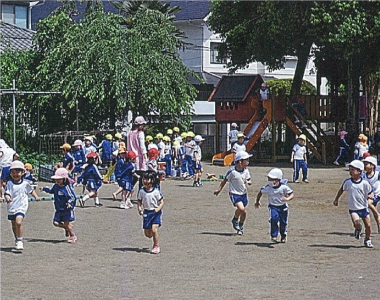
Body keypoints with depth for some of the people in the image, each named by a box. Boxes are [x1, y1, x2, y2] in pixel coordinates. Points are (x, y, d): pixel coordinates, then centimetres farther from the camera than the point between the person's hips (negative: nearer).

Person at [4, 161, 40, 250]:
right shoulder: (9, 183, -1)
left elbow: (31, 190, 16)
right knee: (14, 225, 16)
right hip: (11, 207, 3)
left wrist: (36, 196, 5)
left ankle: (20, 241, -14)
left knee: (18, 222, -23)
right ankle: (17, 240, 38)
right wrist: (7, 198, -29)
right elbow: (6, 193, -9)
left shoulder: (25, 183, -1)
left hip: (21, 207, -3)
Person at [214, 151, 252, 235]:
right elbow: (225, 180, -5)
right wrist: (219, 190, -3)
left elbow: (249, 181, 7)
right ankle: (235, 220, 6)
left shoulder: (246, 171, 0)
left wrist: (248, 182, -17)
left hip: (243, 193, 6)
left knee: (244, 212, 8)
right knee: (241, 208, -24)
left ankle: (240, 227, 30)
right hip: (234, 194, -6)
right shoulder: (232, 171, -16)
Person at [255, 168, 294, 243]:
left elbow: (292, 194, -14)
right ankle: (274, 235, -18)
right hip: (273, 206, 0)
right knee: (274, 219, -25)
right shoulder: (268, 188, -9)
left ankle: (283, 236, 31)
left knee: (283, 222, 7)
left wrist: (287, 199, -35)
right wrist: (257, 202, 19)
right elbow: (260, 192, 9)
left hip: (283, 206, 0)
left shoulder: (284, 187, -16)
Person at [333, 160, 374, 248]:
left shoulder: (364, 183, -9)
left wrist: (370, 196, -25)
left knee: (368, 225, 3)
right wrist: (336, 199, 20)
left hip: (363, 208, 1)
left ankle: (368, 240, 29)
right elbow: (341, 190, 12)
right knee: (356, 222, -23)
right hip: (353, 209, -1)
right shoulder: (347, 182, -5)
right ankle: (358, 229, 14)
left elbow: (370, 193, -1)